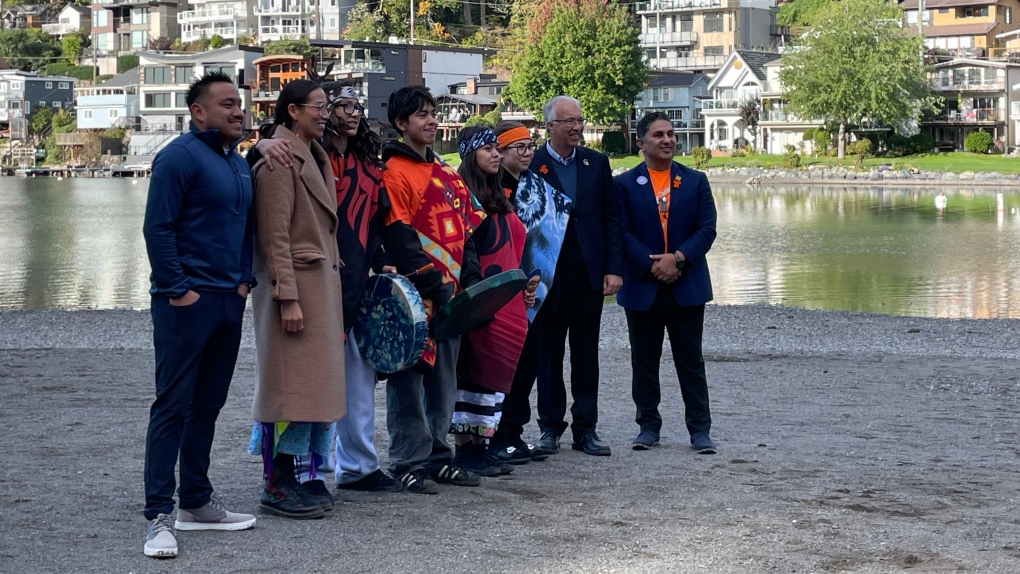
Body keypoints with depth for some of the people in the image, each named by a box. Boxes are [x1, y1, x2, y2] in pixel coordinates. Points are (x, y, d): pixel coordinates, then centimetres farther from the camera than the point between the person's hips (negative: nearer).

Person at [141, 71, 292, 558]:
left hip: (228, 299, 8)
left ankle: (196, 500, 22)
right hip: (188, 300, -8)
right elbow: (157, 227, -14)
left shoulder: (238, 162, 16)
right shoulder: (180, 156, -10)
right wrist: (176, 290, -17)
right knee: (173, 405, -7)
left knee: (208, 404, 13)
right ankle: (159, 514, -6)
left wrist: (244, 279, 12)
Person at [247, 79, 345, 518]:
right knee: (291, 382, -7)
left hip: (323, 284, 9)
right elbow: (275, 237, -17)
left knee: (314, 382, 11)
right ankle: (277, 486, -2)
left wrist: (331, 292, 18)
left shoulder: (313, 157, 17)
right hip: (296, 284, -9)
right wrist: (287, 298, -20)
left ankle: (298, 476, 18)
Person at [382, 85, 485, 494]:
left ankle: (437, 457, 19)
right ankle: (408, 464, 3)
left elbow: (465, 230, 17)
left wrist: (470, 278, 4)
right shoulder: (395, 172, -8)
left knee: (444, 377, 11)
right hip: (416, 295, -8)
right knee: (410, 378, -3)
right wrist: (433, 285, -18)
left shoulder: (445, 173, 17)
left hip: (449, 294, 8)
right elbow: (400, 240, -15)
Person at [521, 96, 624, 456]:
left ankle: (586, 429, 14)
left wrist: (613, 268, -1)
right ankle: (550, 427, 14)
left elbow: (612, 217, 6)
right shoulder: (531, 166, -3)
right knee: (548, 352, 5)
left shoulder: (597, 163, 8)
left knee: (587, 354, 7)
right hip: (548, 274, -3)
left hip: (589, 273, 3)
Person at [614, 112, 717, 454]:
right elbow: (623, 233, -5)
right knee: (644, 362, 7)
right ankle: (648, 426, 16)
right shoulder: (625, 184, 3)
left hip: (687, 286, 1)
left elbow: (707, 229, 0)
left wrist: (677, 258, -14)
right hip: (642, 287, 0)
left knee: (691, 361, 3)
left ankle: (699, 430, 6)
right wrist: (652, 265, -16)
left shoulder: (696, 181, 7)